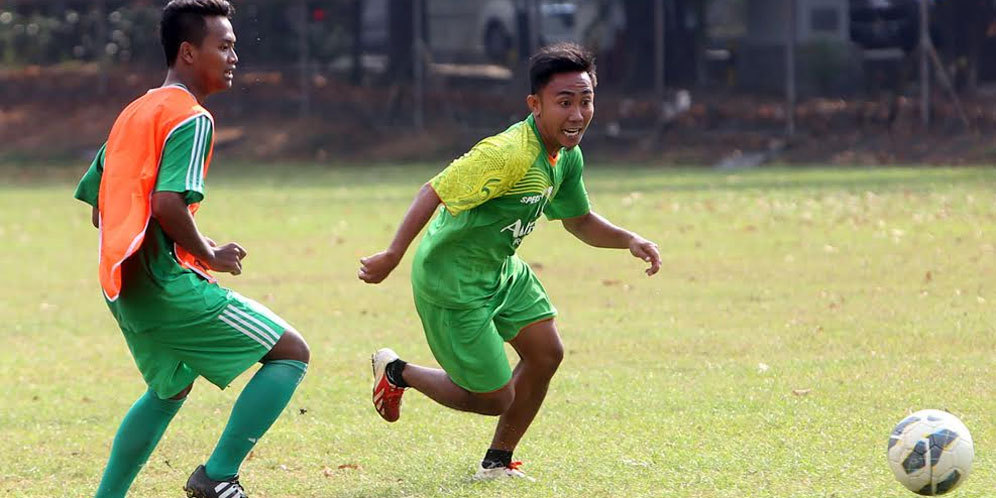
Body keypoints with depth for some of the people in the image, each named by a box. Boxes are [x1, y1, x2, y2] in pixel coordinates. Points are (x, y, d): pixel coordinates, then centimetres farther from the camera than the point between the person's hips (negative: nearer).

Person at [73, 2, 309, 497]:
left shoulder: (133, 114, 19)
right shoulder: (191, 119, -9)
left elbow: (97, 209, 21)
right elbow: (168, 203, -23)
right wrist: (210, 255, -7)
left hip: (121, 284, 9)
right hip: (165, 283, -9)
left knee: (172, 387, 31)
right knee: (290, 352, -3)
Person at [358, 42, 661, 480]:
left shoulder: (568, 156, -1)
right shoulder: (508, 155, -31)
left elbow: (579, 221, 14)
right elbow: (434, 192, -30)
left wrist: (629, 240, -3)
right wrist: (392, 257, -30)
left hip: (500, 270, 9)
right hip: (452, 282, -9)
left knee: (546, 354, 5)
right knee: (494, 399, -1)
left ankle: (497, 462, 23)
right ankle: (397, 373, 23)